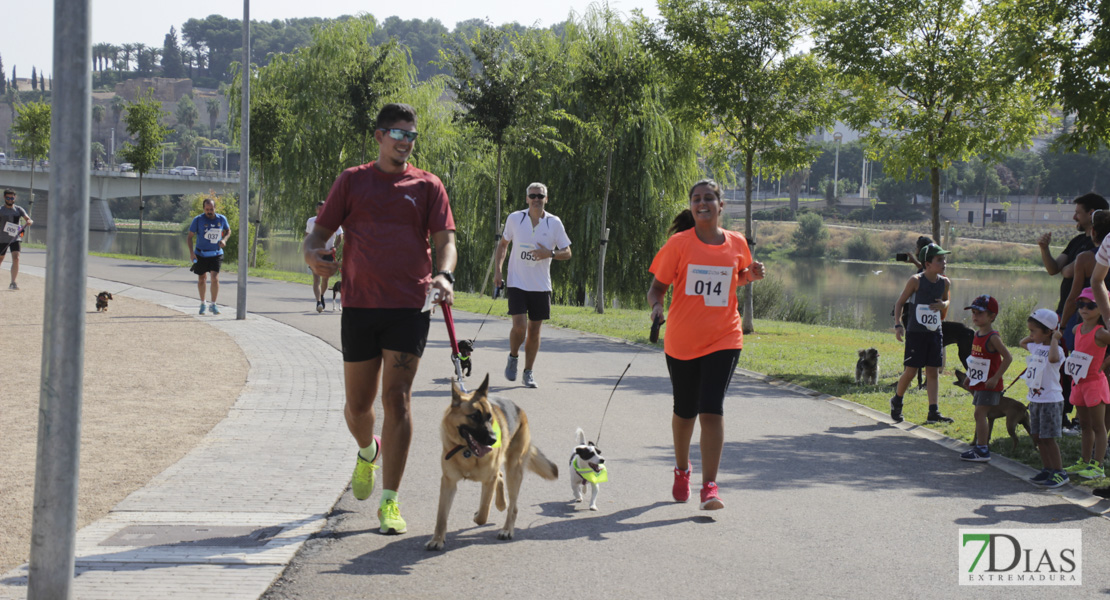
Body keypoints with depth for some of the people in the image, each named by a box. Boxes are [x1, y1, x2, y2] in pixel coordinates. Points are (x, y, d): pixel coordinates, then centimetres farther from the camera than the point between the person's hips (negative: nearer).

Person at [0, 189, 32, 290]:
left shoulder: (19, 209, 6)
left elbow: (29, 220, -2)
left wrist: (29, 222, -25)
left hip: (15, 239, 1)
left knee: (16, 259, -14)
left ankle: (13, 283, -13)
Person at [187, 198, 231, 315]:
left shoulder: (221, 219, -2)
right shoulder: (198, 220, -9)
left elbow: (228, 231, 16)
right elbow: (190, 236, -3)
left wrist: (224, 240, -5)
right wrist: (191, 253, -14)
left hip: (216, 254, 0)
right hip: (201, 254, 0)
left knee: (215, 278, -14)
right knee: (201, 280, 10)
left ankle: (213, 305, -6)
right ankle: (202, 303, 30)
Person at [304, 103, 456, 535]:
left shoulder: (427, 186, 7)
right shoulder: (353, 181, 9)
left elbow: (445, 240, 0)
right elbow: (322, 230, 9)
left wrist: (443, 275, -21)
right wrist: (313, 253, -14)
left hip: (409, 307, -2)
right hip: (360, 304, 2)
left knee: (397, 399, -8)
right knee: (358, 404, 9)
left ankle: (390, 501, -2)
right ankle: (368, 452, 44)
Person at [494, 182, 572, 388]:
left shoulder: (554, 223, -3)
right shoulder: (514, 219, -2)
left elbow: (567, 253, 3)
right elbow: (503, 244, 13)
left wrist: (550, 253, -17)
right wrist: (497, 270, 3)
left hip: (541, 286, 1)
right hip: (517, 283, -1)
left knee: (534, 330, 5)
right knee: (519, 326, -14)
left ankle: (529, 372, 19)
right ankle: (513, 357, 15)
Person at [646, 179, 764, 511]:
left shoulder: (737, 243, 3)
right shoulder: (679, 244, -4)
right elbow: (657, 287, 0)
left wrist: (752, 275, 0)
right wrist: (656, 306, -21)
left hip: (723, 340, 0)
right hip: (682, 340, 0)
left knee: (712, 411, -12)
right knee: (685, 411, 13)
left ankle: (709, 487, -12)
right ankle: (682, 469, 40)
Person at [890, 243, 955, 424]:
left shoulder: (945, 282, 4)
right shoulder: (916, 280, -9)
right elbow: (900, 302, -3)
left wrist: (943, 304, -2)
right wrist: (898, 324, -14)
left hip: (935, 333, 4)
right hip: (916, 333, -4)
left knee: (932, 372, 2)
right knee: (911, 371, -1)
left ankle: (933, 412, 0)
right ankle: (896, 401, 24)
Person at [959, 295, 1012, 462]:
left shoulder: (993, 337, -17)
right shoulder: (977, 334, 10)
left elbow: (1008, 357, -21)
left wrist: (995, 378, -22)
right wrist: (970, 376, 19)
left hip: (989, 384, -9)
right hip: (978, 382, 9)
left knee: (980, 413, -12)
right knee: (980, 414, 13)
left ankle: (983, 451, -12)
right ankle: (980, 446, 21)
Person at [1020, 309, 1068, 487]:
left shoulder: (1056, 350, -16)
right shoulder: (1036, 347, 10)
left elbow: (1053, 358, -41)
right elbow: (1022, 343, 31)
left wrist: (1054, 338, -27)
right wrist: (1034, 335, 14)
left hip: (1050, 400, -9)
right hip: (1035, 399, 9)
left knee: (1048, 438, -6)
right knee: (1037, 436, 12)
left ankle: (1060, 472, 2)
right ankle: (1047, 469, 22)